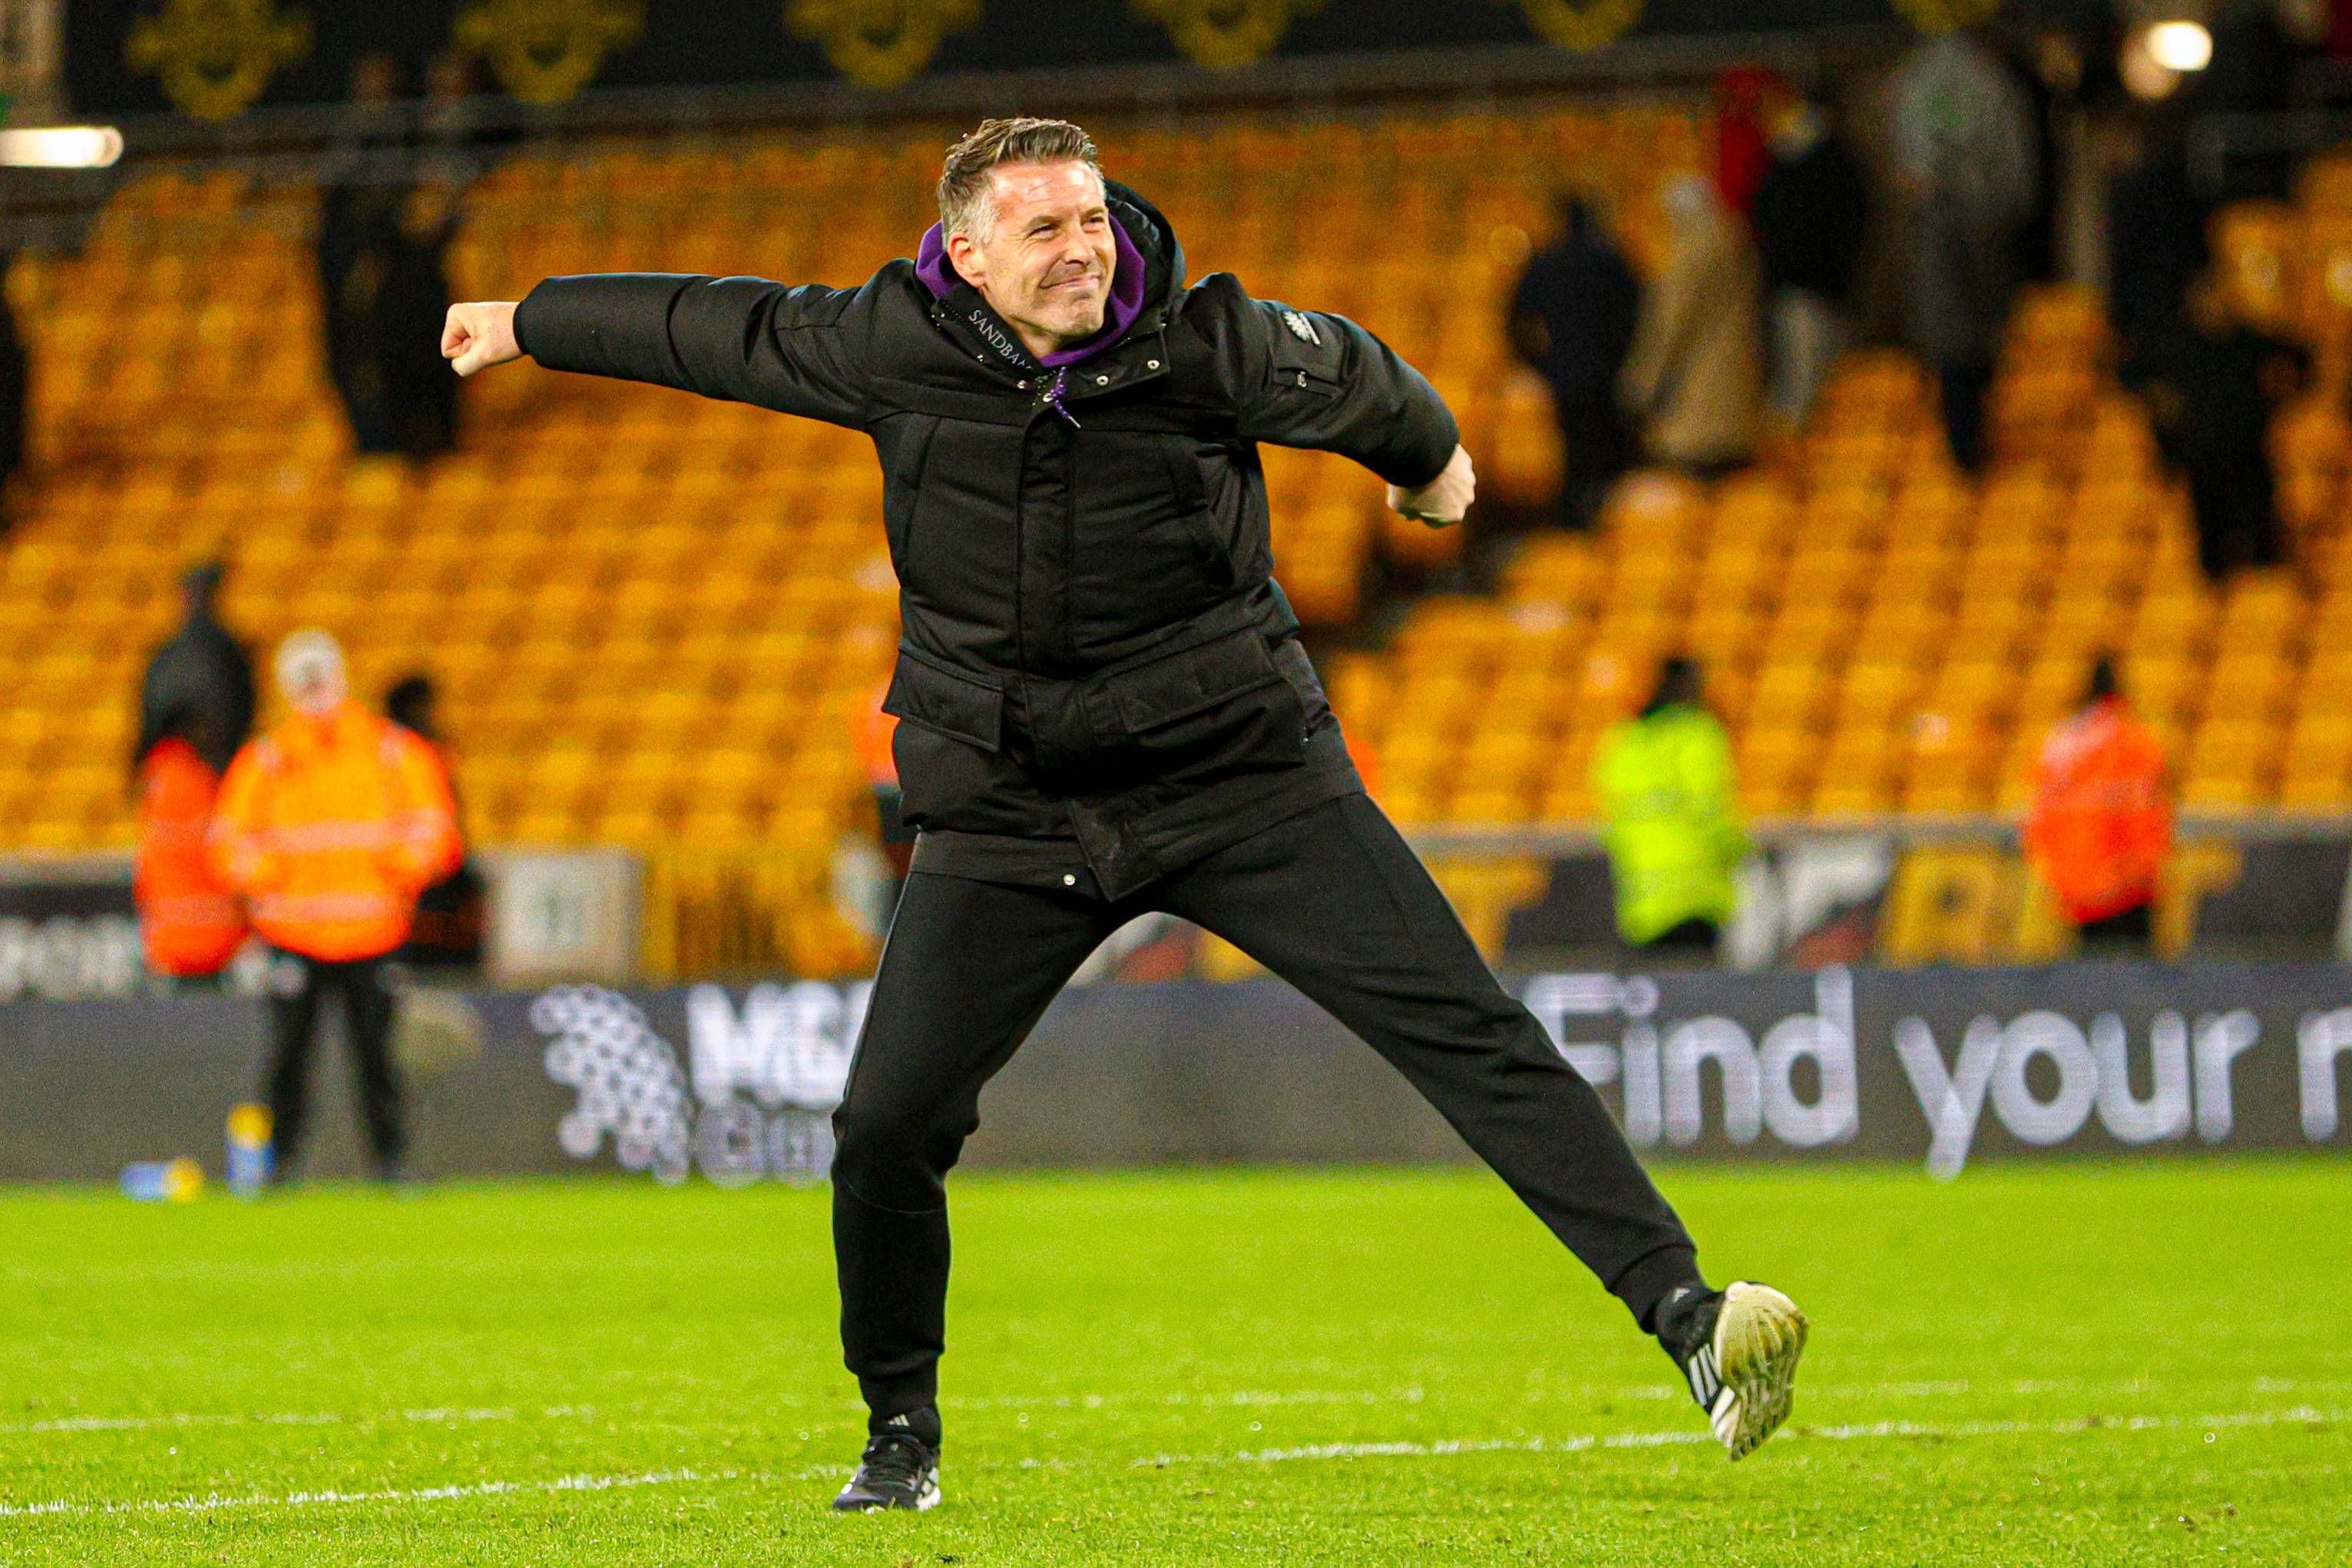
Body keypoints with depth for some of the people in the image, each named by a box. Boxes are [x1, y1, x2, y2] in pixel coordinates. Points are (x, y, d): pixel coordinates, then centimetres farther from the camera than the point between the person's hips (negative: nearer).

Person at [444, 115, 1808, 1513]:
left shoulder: (1209, 343, -11)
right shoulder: (894, 346, -7)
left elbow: (1355, 383, 11)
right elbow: (721, 329, 10)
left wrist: (1433, 460, 32)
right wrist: (531, 324, 24)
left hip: (1245, 775, -1)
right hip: (1012, 811, 1)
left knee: (1465, 1028, -13)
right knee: (885, 1129, -8)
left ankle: (1679, 1305, -18)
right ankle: (901, 1434, 16)